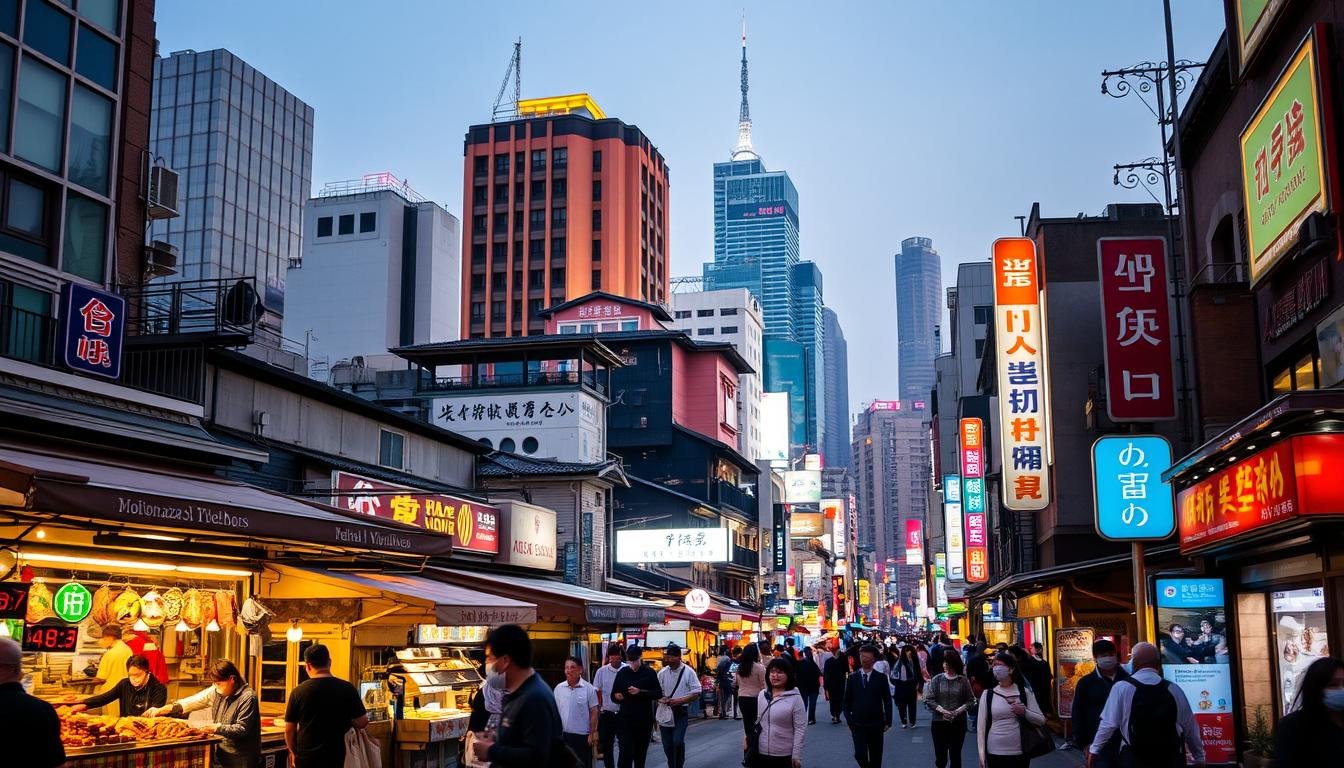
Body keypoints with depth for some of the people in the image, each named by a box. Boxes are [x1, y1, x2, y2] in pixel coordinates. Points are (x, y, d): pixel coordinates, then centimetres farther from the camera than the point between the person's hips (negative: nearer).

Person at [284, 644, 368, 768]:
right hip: (335, 757, 0)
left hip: (306, 758, 0)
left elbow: (289, 730, -1)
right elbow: (362, 723, -5)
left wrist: (293, 752, 16)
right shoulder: (347, 689, -9)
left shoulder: (298, 691, -8)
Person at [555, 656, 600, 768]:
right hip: (563, 735, 3)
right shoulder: (559, 688, 1)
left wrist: (592, 733, -7)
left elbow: (594, 712, -4)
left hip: (582, 735, -3)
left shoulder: (589, 688, -7)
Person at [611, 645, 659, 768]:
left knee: (641, 752, 10)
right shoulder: (622, 673, 7)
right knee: (626, 751, -13)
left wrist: (640, 692, -16)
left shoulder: (649, 673, 3)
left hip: (644, 720, 0)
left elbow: (658, 694, -3)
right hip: (626, 719, 0)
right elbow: (613, 695, 13)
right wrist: (617, 696, -11)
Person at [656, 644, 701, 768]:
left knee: (678, 742, -18)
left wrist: (680, 700, -16)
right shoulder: (662, 673, 5)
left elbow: (697, 693, -5)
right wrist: (661, 698, -11)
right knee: (667, 746, 8)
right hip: (665, 712, 4)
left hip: (681, 712, -4)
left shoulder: (688, 672, -5)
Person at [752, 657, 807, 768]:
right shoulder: (762, 695, 6)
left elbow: (800, 728, -12)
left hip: (784, 756, -5)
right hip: (760, 754, 5)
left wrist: (797, 755, -14)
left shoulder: (795, 698, -11)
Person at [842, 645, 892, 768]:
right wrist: (849, 721, 0)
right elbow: (847, 702, 6)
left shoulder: (881, 678, 0)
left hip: (876, 725, 0)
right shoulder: (852, 678, 2)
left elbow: (887, 701, 3)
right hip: (858, 725, 0)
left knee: (876, 758, 7)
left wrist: (888, 722, -2)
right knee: (860, 755, -11)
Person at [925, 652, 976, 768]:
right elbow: (928, 699, -1)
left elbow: (971, 700, 1)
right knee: (941, 756, 2)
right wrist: (941, 710, -14)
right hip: (939, 722, 0)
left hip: (958, 723, 0)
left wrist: (958, 711, -14)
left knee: (955, 755, 8)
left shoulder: (963, 681, -1)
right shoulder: (936, 680, -1)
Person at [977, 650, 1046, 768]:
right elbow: (981, 726, 2)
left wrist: (1024, 712, -14)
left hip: (1020, 753, 0)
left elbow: (1041, 720, 3)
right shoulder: (987, 694, 1)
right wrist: (982, 754, -4)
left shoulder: (1024, 692, 3)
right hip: (994, 753, 0)